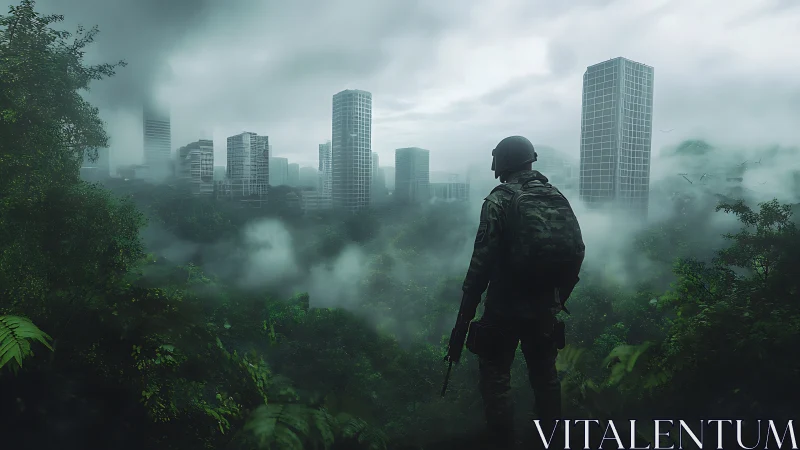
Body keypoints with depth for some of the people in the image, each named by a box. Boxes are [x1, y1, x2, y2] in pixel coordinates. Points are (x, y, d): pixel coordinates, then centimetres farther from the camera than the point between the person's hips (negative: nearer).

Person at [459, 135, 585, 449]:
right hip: (545, 307, 6)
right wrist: (559, 295, 18)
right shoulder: (557, 198, 6)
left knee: (496, 378, 5)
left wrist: (469, 302, -7)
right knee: (545, 375, 20)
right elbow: (577, 251, 8)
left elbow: (483, 258, -16)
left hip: (506, 307, -6)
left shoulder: (499, 200, -11)